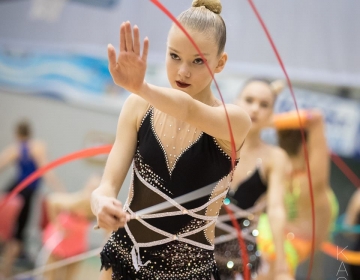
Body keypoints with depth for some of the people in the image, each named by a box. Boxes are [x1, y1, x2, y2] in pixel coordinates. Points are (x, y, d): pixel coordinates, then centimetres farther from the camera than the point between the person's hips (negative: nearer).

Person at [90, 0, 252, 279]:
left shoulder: (234, 121, -15)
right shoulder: (140, 107, -6)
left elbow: (189, 110, -36)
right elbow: (109, 184, -10)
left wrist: (140, 86, -54)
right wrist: (102, 202, -32)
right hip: (124, 256, 2)